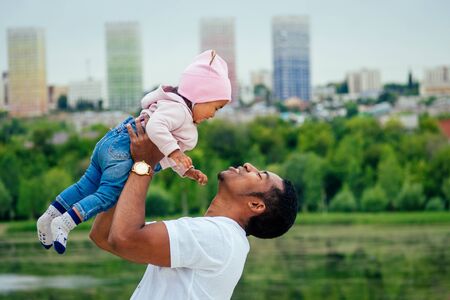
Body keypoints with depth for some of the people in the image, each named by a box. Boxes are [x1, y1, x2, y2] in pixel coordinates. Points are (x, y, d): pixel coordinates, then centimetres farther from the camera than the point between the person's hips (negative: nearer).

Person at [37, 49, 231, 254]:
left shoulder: (179, 112, 26)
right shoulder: (177, 109, -11)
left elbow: (165, 156, 32)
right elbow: (155, 126, -30)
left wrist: (188, 172, 25)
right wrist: (175, 152, -31)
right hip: (122, 150, -11)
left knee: (86, 186, 14)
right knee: (108, 195, -14)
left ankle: (49, 218, 18)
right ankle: (63, 225, -19)